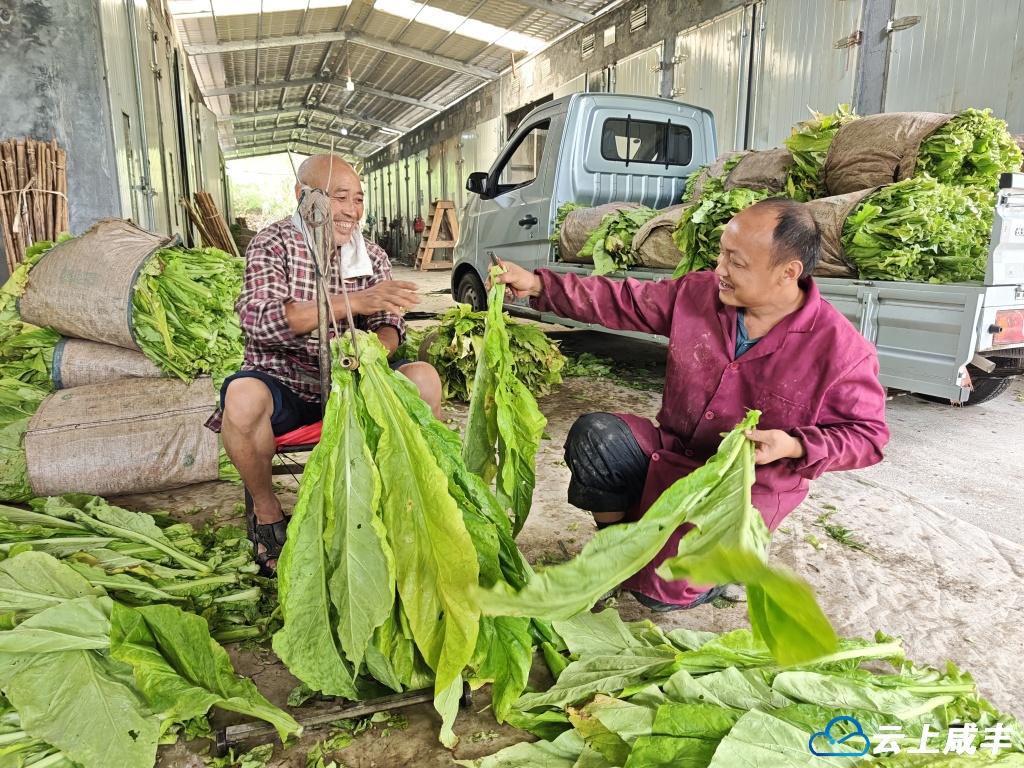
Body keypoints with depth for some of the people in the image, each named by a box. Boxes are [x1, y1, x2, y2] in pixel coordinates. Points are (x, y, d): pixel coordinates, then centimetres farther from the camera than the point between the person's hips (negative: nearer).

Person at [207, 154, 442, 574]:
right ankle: (266, 511, -7)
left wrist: (377, 345, -28)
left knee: (424, 377, -20)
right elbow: (259, 319, -23)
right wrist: (352, 302, -32)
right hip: (284, 386, -3)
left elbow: (389, 326, -1)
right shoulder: (272, 245, -6)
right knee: (242, 396, -35)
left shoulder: (371, 255, 7)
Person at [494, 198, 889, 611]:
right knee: (592, 435, -22)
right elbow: (621, 302, -2)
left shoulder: (842, 350, -17)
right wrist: (539, 285, -9)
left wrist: (794, 447, -27)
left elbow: (867, 434, -8)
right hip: (671, 451, 5)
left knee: (659, 588, -16)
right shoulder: (699, 293, -6)